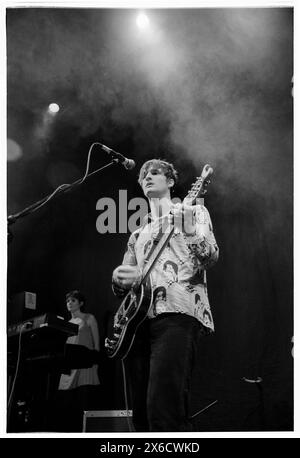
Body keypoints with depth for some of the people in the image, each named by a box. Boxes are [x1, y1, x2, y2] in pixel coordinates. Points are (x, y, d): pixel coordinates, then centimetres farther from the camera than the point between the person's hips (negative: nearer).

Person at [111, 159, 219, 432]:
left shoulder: (193, 211, 16)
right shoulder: (137, 235, 32)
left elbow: (211, 258, 0)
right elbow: (123, 285, 26)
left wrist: (190, 230, -19)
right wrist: (119, 280, 2)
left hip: (177, 312, -6)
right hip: (139, 318, 7)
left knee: (163, 412, -24)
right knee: (142, 415, 1)